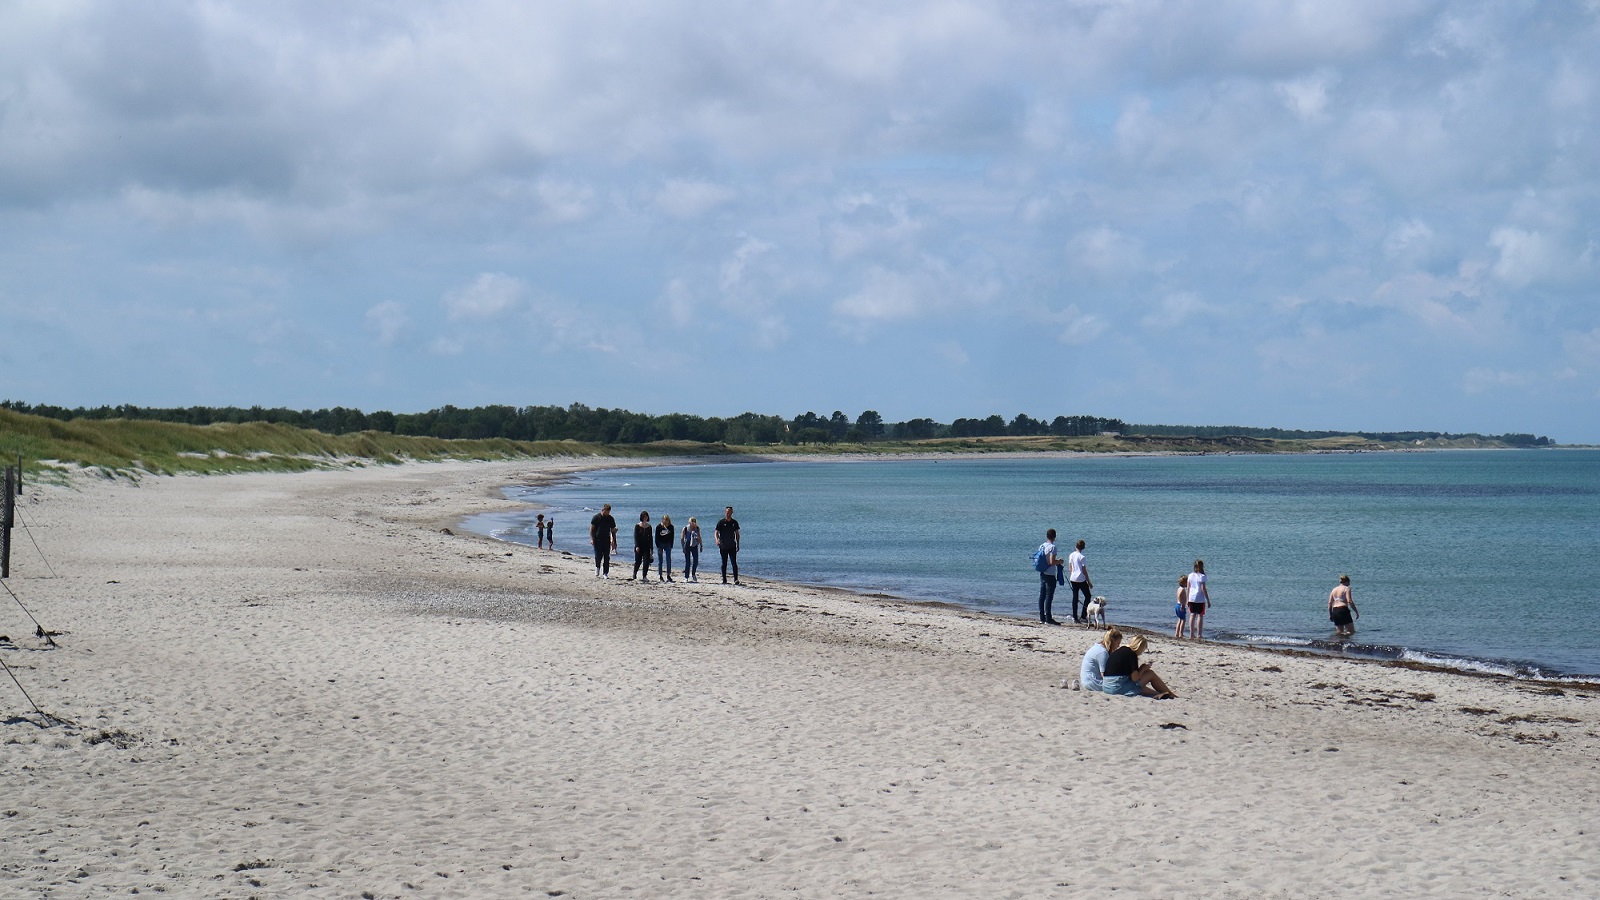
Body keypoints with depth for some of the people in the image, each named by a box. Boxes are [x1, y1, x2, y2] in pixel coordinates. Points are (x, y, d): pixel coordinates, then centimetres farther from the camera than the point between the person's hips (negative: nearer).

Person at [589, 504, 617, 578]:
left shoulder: (610, 519, 6)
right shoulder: (596, 517, -2)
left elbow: (613, 530, 12)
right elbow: (591, 529, -1)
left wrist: (614, 542, 9)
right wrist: (592, 539, -11)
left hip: (607, 541, 3)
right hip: (597, 540, -3)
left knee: (606, 557, -1)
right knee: (598, 556, -6)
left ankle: (605, 573, 4)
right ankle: (597, 568, 22)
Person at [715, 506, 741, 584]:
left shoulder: (734, 522, 6)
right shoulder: (721, 522, -2)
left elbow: (737, 534, 13)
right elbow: (716, 532, -5)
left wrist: (738, 544, 11)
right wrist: (717, 540, -25)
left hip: (732, 546, 1)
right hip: (723, 546, -1)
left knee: (734, 563, -9)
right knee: (724, 564, 6)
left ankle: (736, 579, -13)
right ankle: (724, 580, 13)